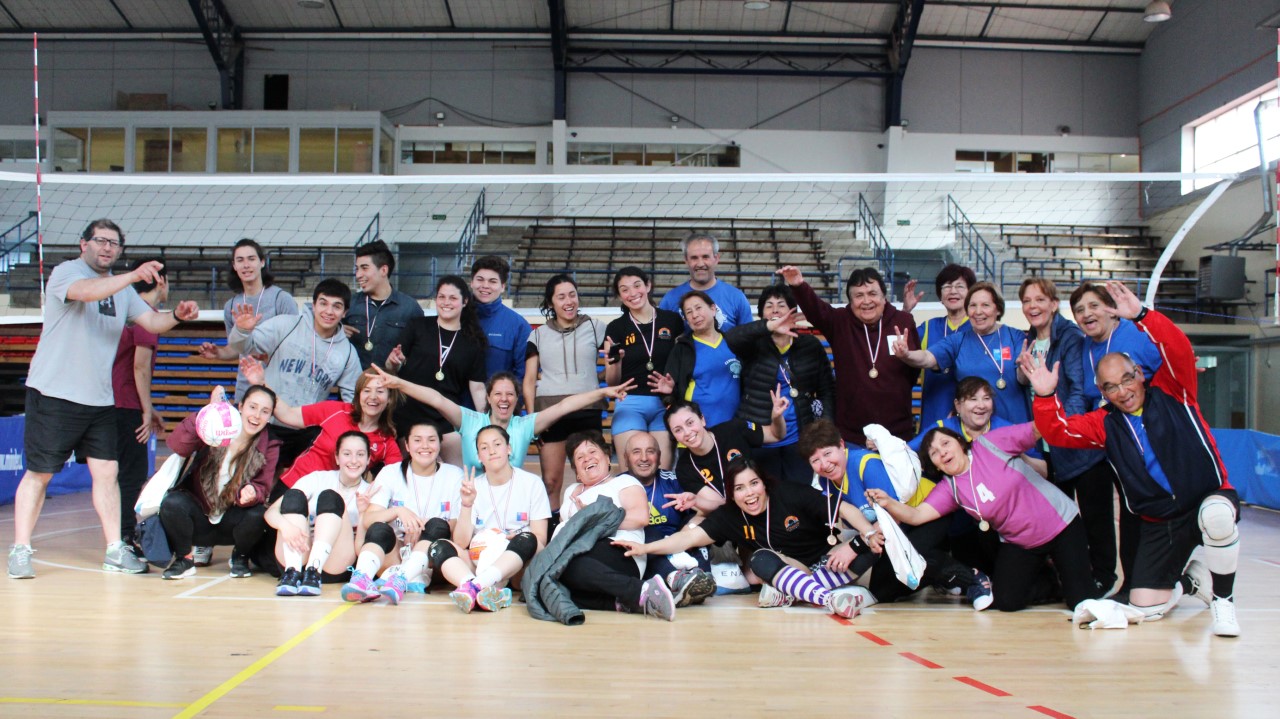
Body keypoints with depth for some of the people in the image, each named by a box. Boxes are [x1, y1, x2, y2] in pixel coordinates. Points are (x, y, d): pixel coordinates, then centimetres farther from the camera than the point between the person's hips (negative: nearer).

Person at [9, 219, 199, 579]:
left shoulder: (122, 289, 15)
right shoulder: (65, 272, -6)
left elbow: (153, 322, 7)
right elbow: (86, 292, -28)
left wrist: (177, 315, -15)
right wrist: (132, 276, -42)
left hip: (99, 399, 6)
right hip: (54, 394, -6)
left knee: (107, 471, 2)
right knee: (38, 473, 1)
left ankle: (115, 550, 7)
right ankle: (20, 550, 11)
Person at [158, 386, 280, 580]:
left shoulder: (269, 446, -7)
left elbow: (262, 487, -11)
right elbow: (177, 446, -27)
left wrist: (251, 493, -36)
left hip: (232, 522, 1)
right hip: (199, 515, -1)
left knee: (258, 515, -30)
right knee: (172, 503, -30)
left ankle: (240, 557, 5)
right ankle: (184, 559, -2)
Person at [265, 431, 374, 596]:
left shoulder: (369, 493, 5)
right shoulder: (318, 479, 6)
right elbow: (271, 511, -5)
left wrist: (363, 513, -21)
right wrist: (285, 525, -28)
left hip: (335, 568, -1)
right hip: (296, 559, 1)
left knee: (331, 498, -20)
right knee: (294, 495, -18)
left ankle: (314, 571, -35)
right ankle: (293, 572, -32)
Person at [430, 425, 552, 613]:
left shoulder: (532, 483, 2)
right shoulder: (473, 487, 7)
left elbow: (540, 539, -4)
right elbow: (461, 543, -3)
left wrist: (511, 539, -23)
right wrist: (467, 505, -17)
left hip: (521, 566, -2)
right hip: (479, 561, 2)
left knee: (527, 540, -32)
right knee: (440, 548, -23)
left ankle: (474, 587, -53)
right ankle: (493, 594, -51)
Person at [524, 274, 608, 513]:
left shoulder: (595, 327, 12)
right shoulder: (539, 335, 14)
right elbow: (529, 380, 10)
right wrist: (532, 416, -1)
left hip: (587, 410, -1)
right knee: (551, 480, -2)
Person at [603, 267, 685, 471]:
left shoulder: (672, 320, 4)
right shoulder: (616, 328, 4)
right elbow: (611, 382, 5)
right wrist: (614, 361, -14)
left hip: (666, 404, 0)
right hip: (631, 405, 0)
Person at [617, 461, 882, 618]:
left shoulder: (792, 496, -13)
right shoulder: (729, 517, -6)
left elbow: (846, 509, -13)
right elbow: (690, 536, -16)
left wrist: (869, 534, -30)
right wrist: (645, 548, -28)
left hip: (828, 562, -1)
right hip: (791, 569, 1)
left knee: (874, 545, -28)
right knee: (761, 559, -30)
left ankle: (789, 592, -35)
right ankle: (831, 600, -45)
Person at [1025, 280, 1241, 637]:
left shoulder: (1172, 392, -4)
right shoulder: (1105, 423, 3)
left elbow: (1180, 350, -21)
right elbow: (1059, 432, -6)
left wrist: (1140, 314, -32)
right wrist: (1046, 396, -22)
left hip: (1211, 498, -3)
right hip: (1159, 523, 3)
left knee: (1217, 516, -41)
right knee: (1145, 606, -5)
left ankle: (1223, 598, -13)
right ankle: (1189, 579, 30)